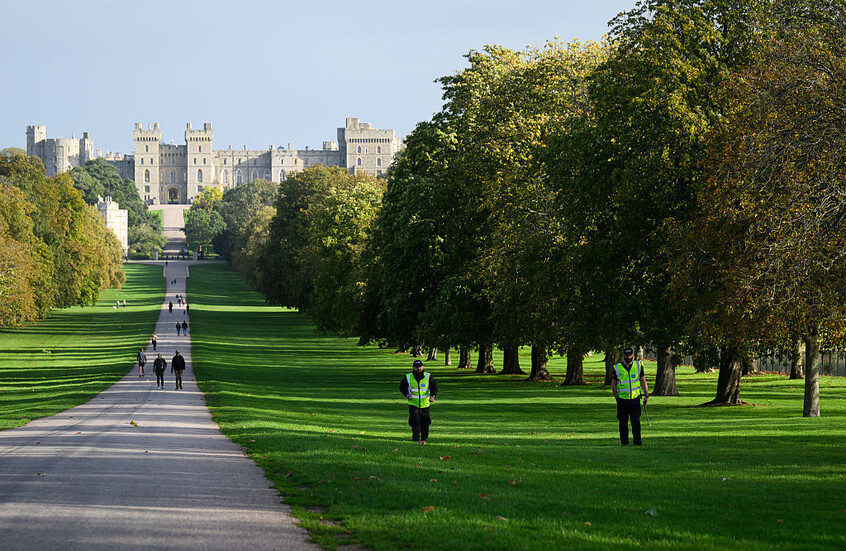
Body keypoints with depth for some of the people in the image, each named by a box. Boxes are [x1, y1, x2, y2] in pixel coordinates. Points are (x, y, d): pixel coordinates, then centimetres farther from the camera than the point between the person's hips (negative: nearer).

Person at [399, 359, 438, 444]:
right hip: (413, 404, -2)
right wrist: (406, 394, -11)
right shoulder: (408, 377, -1)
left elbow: (434, 387, 0)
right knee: (415, 422, -15)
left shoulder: (428, 377, 0)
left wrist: (433, 396, -19)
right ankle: (415, 440, -15)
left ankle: (424, 439, 27)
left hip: (425, 405, 2)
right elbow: (402, 387, 9)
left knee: (425, 423, 8)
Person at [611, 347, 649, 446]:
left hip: (635, 398, 0)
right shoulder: (617, 368, 1)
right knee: (623, 421, 4)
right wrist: (616, 397, 1)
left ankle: (637, 439, -7)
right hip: (622, 399, 0)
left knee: (636, 420, -8)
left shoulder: (638, 366, 5)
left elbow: (643, 381, 10)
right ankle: (624, 440, 13)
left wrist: (646, 395, 7)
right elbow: (613, 384, 7)